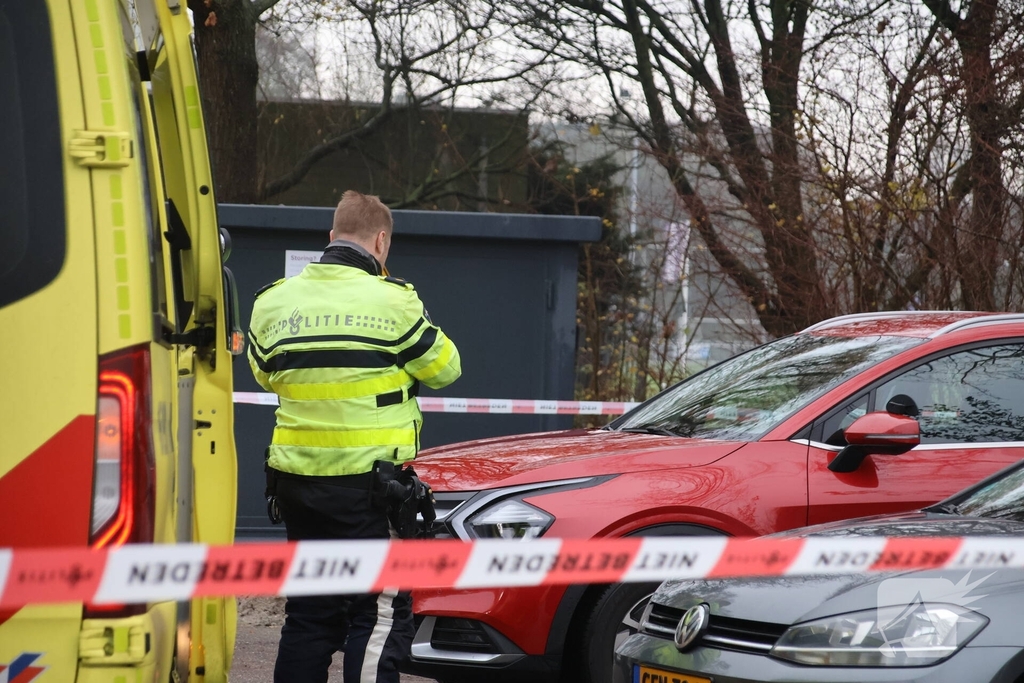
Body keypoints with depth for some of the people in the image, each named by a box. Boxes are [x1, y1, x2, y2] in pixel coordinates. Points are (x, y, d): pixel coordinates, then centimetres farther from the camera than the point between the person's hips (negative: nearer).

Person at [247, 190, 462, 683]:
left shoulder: (274, 301, 4)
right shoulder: (392, 302, -11)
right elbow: (445, 368, 1)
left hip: (296, 478, 5)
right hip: (368, 481, -5)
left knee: (310, 613, 15)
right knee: (380, 616, -2)